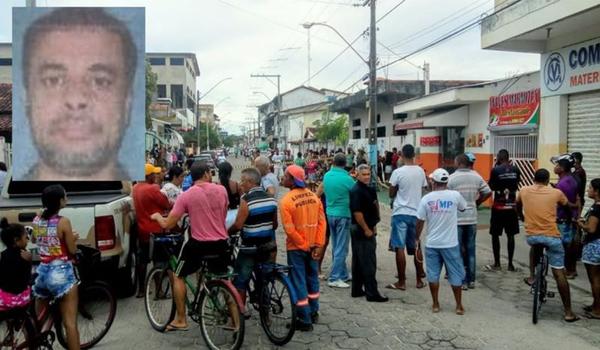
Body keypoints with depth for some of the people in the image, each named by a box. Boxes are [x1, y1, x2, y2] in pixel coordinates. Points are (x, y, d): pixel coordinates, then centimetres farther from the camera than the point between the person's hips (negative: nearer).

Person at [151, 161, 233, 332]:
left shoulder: (186, 196, -10)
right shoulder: (221, 190, 0)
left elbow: (167, 225, -8)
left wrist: (157, 216, 13)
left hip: (198, 244, -3)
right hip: (221, 243, 3)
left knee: (178, 276, 19)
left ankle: (181, 320, 21)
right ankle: (236, 320, 23)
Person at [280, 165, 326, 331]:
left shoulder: (286, 201, -17)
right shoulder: (314, 196, -1)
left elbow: (289, 229, -20)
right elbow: (322, 222, -3)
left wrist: (304, 246, -10)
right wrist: (318, 245, -3)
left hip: (296, 248, -6)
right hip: (313, 246, 6)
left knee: (299, 282, 4)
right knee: (312, 278, 19)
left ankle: (304, 320, 10)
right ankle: (314, 313, 32)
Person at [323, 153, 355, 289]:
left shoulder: (327, 175, 1)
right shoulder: (346, 178, -17)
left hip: (330, 214, 7)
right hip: (343, 215, -7)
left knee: (336, 247, 15)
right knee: (341, 248, -1)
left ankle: (343, 274, 25)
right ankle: (334, 278, 0)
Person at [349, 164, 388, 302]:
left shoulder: (369, 189, 13)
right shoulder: (356, 191, -16)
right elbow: (357, 212, -21)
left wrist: (373, 226, 11)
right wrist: (367, 229, -18)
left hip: (366, 229, 10)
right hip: (362, 230, -10)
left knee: (358, 262, 14)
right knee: (368, 263, -5)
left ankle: (357, 290, 22)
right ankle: (372, 293, 0)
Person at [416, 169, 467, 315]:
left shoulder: (426, 198, -7)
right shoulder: (455, 196, -8)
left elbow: (420, 221, -3)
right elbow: (463, 208, 14)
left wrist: (417, 238, 10)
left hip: (432, 243, 1)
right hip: (450, 244, 0)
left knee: (433, 274, 10)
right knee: (455, 275, 10)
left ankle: (435, 304, 18)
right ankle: (459, 306, 17)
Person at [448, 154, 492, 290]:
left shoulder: (452, 178, -11)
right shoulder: (476, 176, 2)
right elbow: (488, 193, 5)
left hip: (456, 219, -4)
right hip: (472, 218, 4)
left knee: (458, 251, 5)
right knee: (470, 250, 14)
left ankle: (462, 281, 8)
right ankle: (471, 280, 19)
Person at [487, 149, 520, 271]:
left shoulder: (495, 170, -11)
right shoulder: (516, 170, 2)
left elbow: (491, 187, -2)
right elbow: (517, 186, 10)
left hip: (499, 206, -4)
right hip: (511, 206, 4)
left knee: (495, 235, 6)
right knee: (510, 235, 9)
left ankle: (497, 264, 9)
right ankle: (510, 264, 13)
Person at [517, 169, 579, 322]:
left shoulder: (524, 191, 7)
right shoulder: (556, 193, 3)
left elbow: (518, 207, 28)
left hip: (531, 236, 2)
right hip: (552, 237, -2)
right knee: (559, 274, 6)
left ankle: (531, 277, 30)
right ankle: (568, 312, 10)